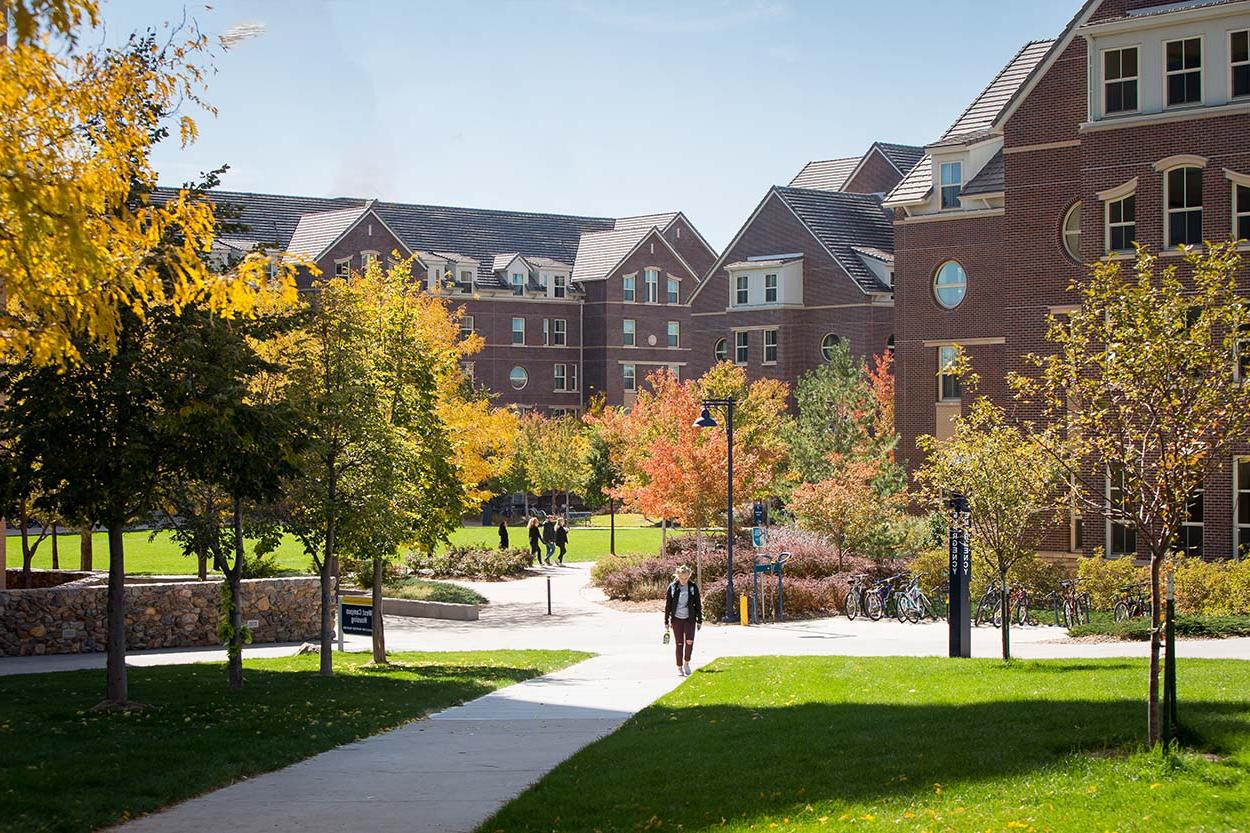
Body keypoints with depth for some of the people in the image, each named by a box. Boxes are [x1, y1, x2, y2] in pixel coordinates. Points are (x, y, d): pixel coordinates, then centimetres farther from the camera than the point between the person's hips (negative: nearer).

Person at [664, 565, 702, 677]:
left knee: (689, 641, -16)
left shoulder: (693, 587, 0)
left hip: (690, 619, 0)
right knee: (679, 644, 1)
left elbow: (698, 604, 6)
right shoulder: (672, 587, -1)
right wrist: (666, 622, 3)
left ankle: (686, 662, 6)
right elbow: (667, 605, 4)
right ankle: (679, 668, 11)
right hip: (676, 619, 0)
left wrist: (699, 620, 5)